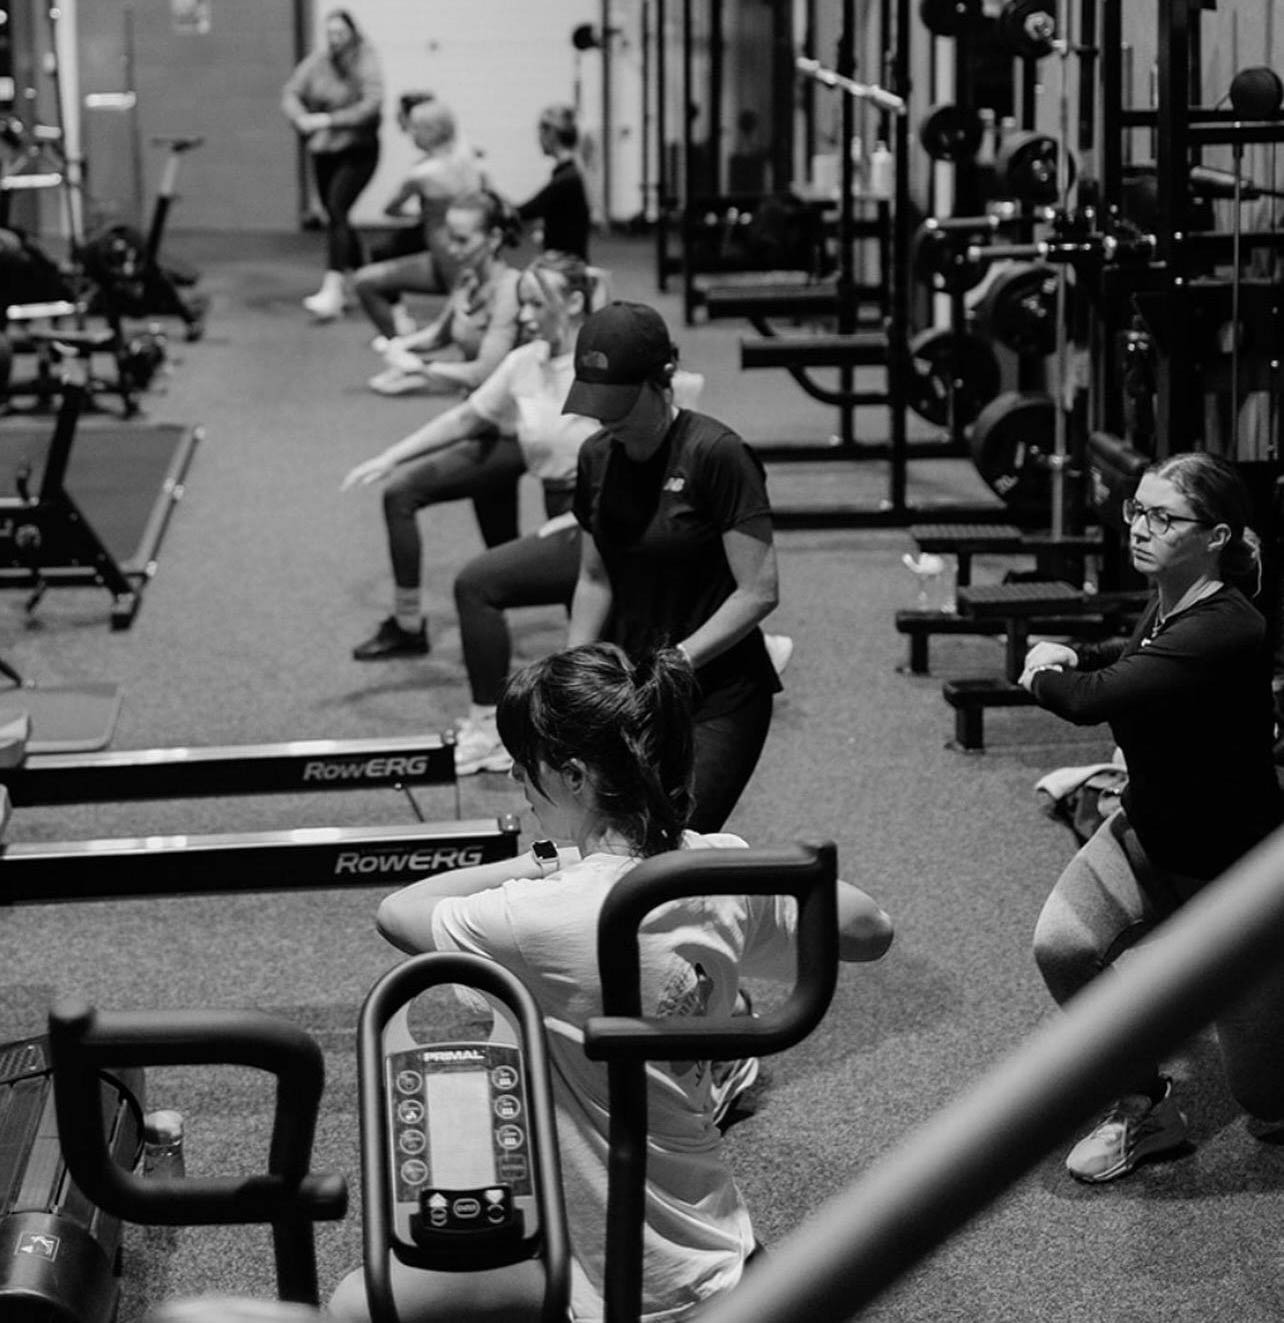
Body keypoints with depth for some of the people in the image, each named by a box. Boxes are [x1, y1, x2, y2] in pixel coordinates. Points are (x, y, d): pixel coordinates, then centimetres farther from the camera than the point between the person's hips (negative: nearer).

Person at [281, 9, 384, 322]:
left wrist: (329, 119, -25)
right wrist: (302, 119, -20)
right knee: (335, 217, 13)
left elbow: (372, 105, -22)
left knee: (337, 212, -19)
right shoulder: (317, 61, 3)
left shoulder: (366, 63, -10)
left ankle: (333, 289, -25)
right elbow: (291, 94, 1)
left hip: (357, 152, -6)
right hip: (323, 152, 6)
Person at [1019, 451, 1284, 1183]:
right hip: (1150, 830, 7)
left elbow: (1094, 699, -38)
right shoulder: (1167, 605, -5)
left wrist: (1044, 676, -15)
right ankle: (1145, 1106, 1)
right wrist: (1070, 657, -2)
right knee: (1062, 946, -22)